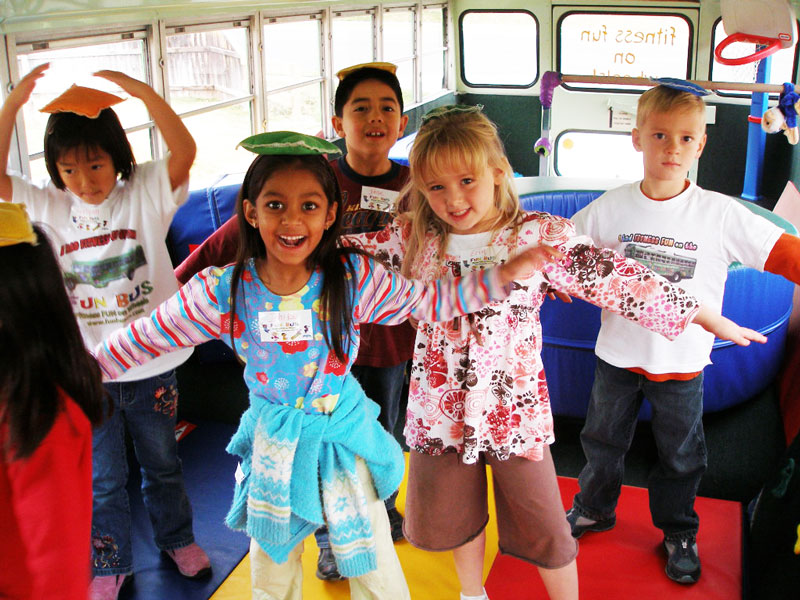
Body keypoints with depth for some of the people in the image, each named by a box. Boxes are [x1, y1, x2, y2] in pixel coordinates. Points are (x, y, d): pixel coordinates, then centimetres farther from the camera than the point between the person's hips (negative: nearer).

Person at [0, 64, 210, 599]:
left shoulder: (145, 193, -9)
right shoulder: (50, 208, -2)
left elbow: (185, 150, -25)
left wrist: (142, 91, -35)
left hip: (150, 363, -1)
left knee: (162, 463, 21)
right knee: (102, 478, 16)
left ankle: (177, 539, 45)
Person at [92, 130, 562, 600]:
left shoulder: (355, 278, -17)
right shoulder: (223, 290, -15)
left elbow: (429, 300, -10)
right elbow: (148, 337, -6)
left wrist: (504, 276, -18)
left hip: (343, 436, -1)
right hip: (273, 444, 1)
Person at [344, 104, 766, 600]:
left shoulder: (540, 237, -13)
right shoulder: (414, 238, -7)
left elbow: (616, 280, -9)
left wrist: (707, 317, -5)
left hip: (515, 411, -2)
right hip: (442, 411, 3)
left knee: (544, 528, 11)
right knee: (456, 515, 22)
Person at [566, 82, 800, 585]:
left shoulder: (721, 214, -15)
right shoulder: (611, 207, -9)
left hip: (682, 362, -1)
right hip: (618, 354, 1)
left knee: (681, 455, 18)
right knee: (603, 440, 21)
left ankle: (679, 530, 43)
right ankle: (594, 509, 47)